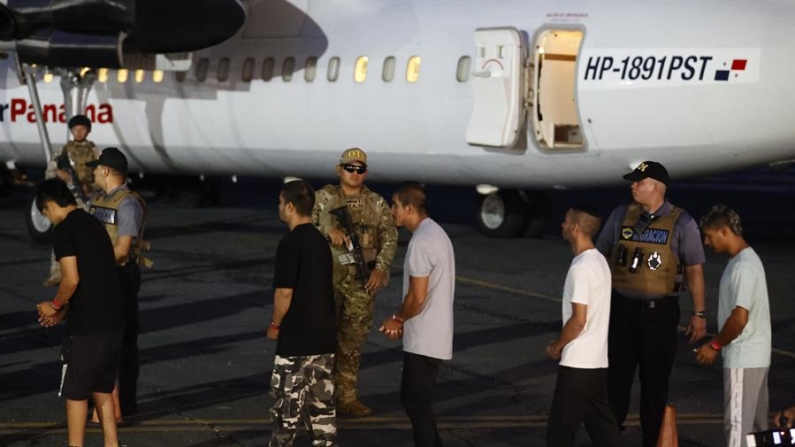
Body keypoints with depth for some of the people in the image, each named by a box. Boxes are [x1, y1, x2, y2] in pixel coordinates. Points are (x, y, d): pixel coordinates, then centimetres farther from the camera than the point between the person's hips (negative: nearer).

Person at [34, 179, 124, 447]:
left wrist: (55, 306, -2)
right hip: (111, 321, 8)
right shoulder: (93, 224, 15)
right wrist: (64, 312, 18)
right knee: (101, 388, 17)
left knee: (75, 392, 4)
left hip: (87, 326, -8)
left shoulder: (64, 230, -11)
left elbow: (72, 279, -19)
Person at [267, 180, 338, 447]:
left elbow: (284, 293, -18)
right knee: (321, 401, 10)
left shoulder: (290, 243, -16)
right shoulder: (320, 241, 9)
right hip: (324, 335, 8)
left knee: (288, 401, 3)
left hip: (296, 337, -8)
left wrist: (275, 325, -3)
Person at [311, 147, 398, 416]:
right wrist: (329, 231, -20)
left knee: (352, 341, 7)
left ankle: (346, 397, 13)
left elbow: (390, 237, 4)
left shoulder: (376, 204, 7)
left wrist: (381, 268, -9)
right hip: (328, 277, -2)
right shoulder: (323, 198, 2)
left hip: (362, 282, 2)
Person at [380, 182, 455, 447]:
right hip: (433, 334, 10)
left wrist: (398, 319, -4)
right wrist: (403, 320, 13)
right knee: (414, 399, 17)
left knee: (416, 404, -2)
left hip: (423, 339, -10)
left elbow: (417, 297, -21)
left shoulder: (421, 242, -21)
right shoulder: (436, 233, 12)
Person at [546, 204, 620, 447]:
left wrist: (556, 346, -6)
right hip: (597, 360, 9)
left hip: (578, 363, -9)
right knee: (602, 427, 11)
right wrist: (564, 344, 16)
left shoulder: (580, 268, -18)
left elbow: (578, 320, -21)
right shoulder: (599, 261, 12)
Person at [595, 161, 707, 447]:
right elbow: (601, 257, 12)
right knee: (616, 375, 4)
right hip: (622, 308, 2)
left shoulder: (682, 223, -4)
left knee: (655, 380, 6)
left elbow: (694, 270, -2)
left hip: (660, 311, -2)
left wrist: (698, 314, -5)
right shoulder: (621, 216, 4)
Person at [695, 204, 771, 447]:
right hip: (755, 356, 10)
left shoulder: (744, 267, -19)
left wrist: (715, 346, -12)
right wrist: (718, 344, 17)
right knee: (755, 424, 14)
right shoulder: (744, 260, 12)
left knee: (737, 425, -8)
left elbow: (740, 318, -24)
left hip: (743, 359, -10)